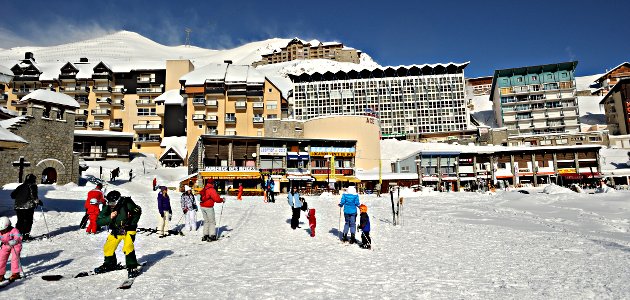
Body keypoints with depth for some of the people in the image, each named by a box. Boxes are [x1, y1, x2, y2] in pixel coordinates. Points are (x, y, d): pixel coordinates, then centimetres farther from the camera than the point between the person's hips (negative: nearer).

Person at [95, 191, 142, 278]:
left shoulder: (127, 204, -20)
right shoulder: (107, 208, -11)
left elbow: (138, 211, -3)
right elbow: (99, 221, -10)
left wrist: (132, 224, -6)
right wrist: (109, 217, -27)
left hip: (128, 230, -5)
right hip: (115, 232, 5)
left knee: (128, 247, -23)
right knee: (108, 248, 7)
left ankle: (132, 267, -14)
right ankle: (110, 264, 35)